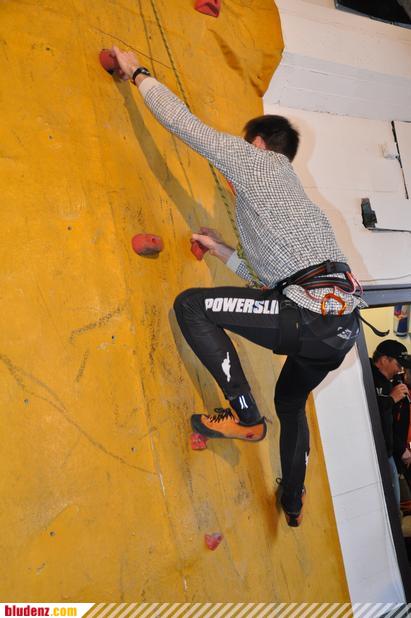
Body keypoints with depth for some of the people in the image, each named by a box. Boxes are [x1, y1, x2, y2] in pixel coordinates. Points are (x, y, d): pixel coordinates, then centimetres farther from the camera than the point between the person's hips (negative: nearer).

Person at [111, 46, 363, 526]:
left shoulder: (257, 161, 7)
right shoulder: (284, 187, 32)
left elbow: (183, 122, 6)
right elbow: (270, 274, 33)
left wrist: (138, 74, 20)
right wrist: (220, 250, 37)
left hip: (314, 314, -10)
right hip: (342, 322, 10)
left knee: (192, 305, -4)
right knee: (290, 400, 31)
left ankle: (245, 415, -1)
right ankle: (293, 504, 46)